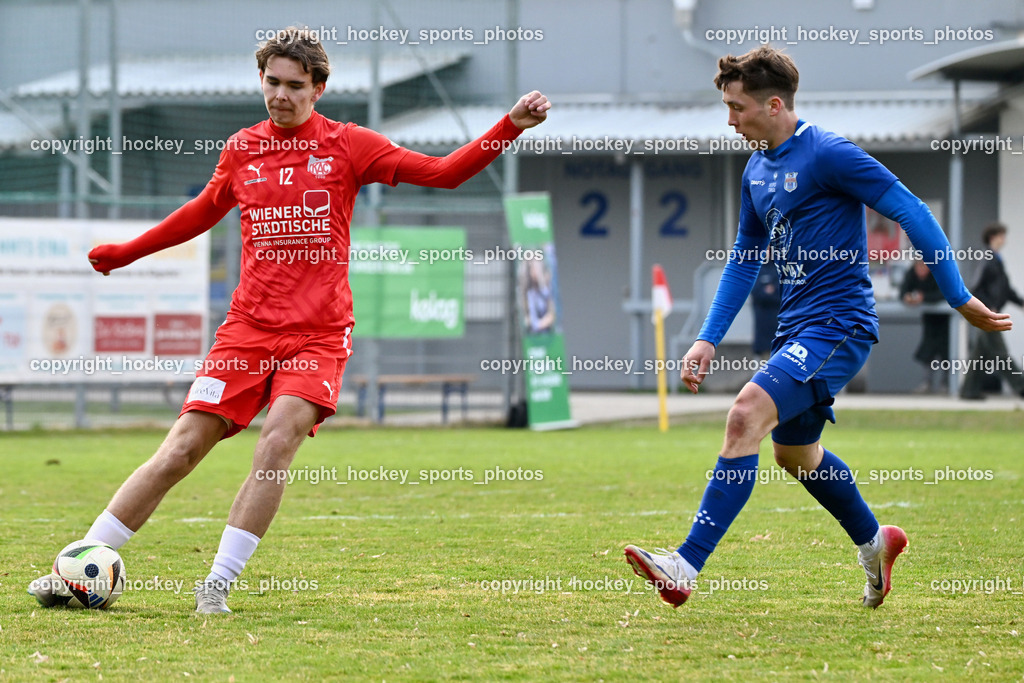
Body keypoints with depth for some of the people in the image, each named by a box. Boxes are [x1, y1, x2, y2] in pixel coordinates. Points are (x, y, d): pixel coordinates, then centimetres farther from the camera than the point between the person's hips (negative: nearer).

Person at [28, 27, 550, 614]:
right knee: (181, 450, -4)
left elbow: (442, 172, 0)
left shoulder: (347, 145, 2)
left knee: (278, 440, -24)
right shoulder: (242, 149, 9)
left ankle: (218, 584, -16)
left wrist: (512, 127, -11)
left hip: (319, 334, -2)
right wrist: (125, 253, 34)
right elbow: (204, 212, 28)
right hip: (248, 328, 2)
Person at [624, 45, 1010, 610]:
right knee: (794, 453, 22)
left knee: (747, 415, -24)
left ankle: (687, 567, -29)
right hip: (797, 326, 10)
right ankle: (874, 542, 46)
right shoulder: (757, 170, 11)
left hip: (838, 325, -10)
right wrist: (708, 339, 14)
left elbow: (911, 212, -13)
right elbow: (744, 259, 22)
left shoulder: (829, 154, -15)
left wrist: (960, 298, -12)